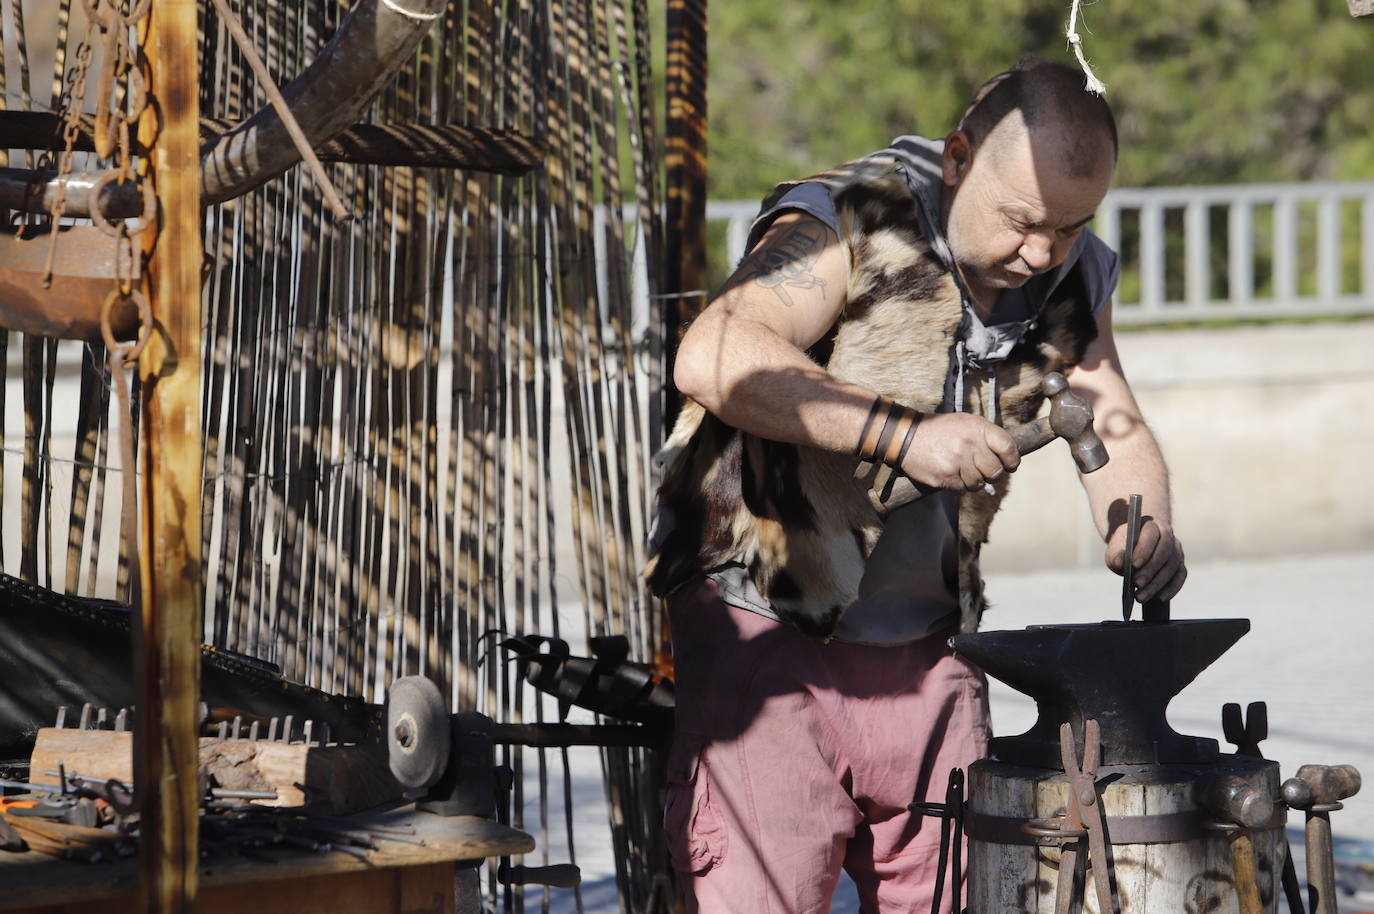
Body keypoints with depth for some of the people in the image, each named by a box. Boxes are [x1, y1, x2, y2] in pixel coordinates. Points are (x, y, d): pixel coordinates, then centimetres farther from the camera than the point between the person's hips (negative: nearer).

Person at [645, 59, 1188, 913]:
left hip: (931, 643, 6)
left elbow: (1117, 431, 11)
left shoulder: (1072, 279, 4)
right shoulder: (854, 226, -16)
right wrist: (903, 435, -36)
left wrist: (1143, 527, -12)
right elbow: (714, 357, -29)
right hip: (769, 627, -6)